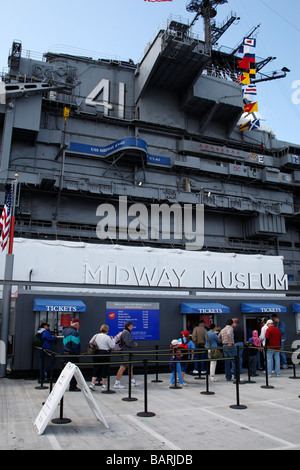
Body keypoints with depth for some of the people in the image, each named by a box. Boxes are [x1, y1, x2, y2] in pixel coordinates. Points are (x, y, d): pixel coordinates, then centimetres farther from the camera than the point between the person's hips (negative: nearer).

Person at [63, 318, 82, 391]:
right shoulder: (74, 332, -17)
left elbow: (64, 342, 20)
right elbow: (75, 345, -22)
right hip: (73, 355, -10)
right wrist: (77, 353, -15)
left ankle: (72, 386, 22)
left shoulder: (66, 331, 15)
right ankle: (73, 387, 0)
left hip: (66, 352, 10)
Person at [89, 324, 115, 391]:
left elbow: (90, 343, 12)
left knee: (96, 369, 13)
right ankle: (104, 385, 13)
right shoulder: (107, 337, -11)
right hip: (104, 354, -5)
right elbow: (112, 346, -8)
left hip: (96, 354, 5)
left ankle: (92, 383, 5)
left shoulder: (95, 336, 4)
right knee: (104, 370, 7)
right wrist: (112, 340, 6)